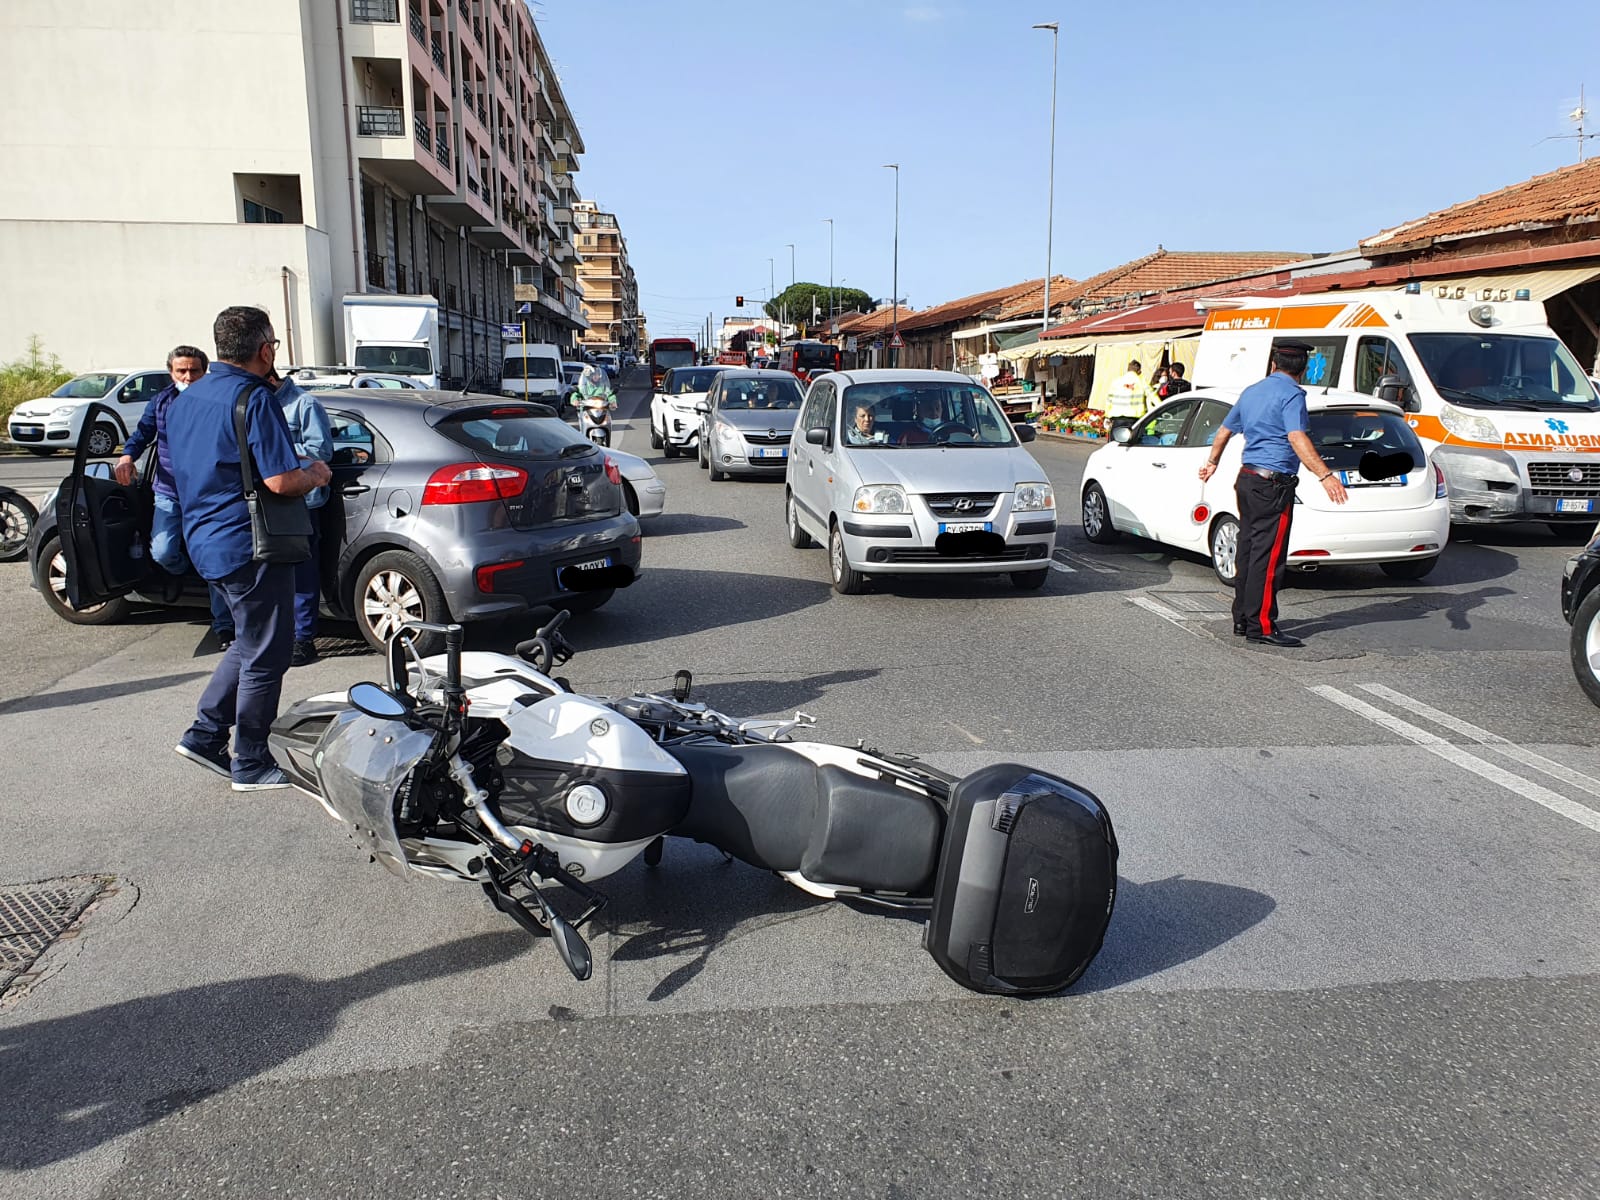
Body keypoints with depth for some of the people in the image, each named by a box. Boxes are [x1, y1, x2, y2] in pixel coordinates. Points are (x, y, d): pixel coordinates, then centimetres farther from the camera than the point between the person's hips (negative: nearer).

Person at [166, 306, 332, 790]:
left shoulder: (185, 399, 12)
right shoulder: (254, 398, -16)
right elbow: (281, 481, -23)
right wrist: (315, 475, -2)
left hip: (207, 540, 9)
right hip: (248, 544, -9)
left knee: (251, 643, 23)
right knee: (264, 655, 2)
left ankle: (205, 733, 21)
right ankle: (251, 764, 10)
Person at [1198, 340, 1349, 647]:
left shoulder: (1251, 392, 15)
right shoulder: (1291, 394, -10)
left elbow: (1225, 431, 26)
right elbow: (1296, 438, -26)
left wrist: (1212, 463, 42)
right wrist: (1325, 476, -34)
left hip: (1247, 479, 9)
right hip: (1273, 484, -8)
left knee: (1248, 550, 13)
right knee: (1268, 555, -6)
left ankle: (1242, 620, 18)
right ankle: (1261, 625, -5)